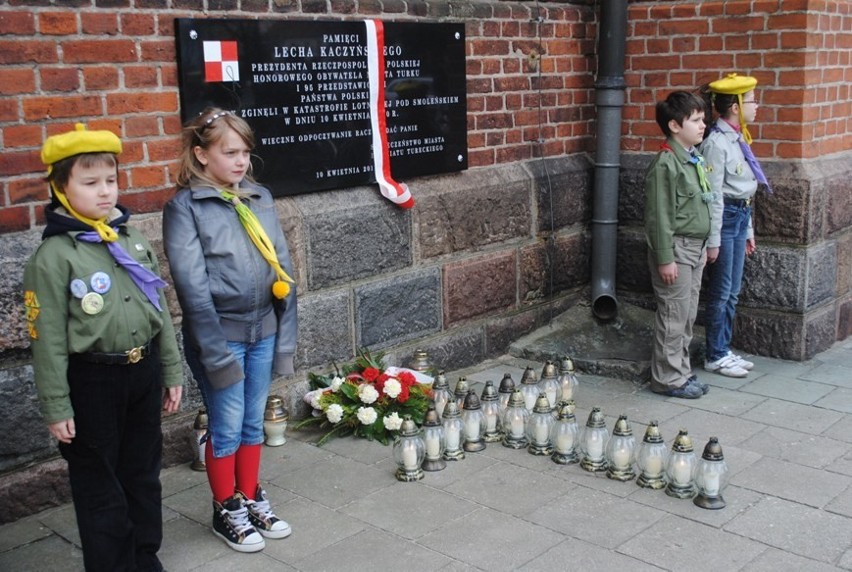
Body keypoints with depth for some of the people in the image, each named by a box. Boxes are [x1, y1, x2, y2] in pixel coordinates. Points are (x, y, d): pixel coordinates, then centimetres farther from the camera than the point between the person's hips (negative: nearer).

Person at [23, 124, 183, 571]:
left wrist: (171, 372, 12)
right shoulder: (54, 255, -12)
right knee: (100, 486, 8)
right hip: (92, 381, -5)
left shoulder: (133, 241, 5)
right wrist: (56, 407, -11)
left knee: (144, 476, 18)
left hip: (143, 373, 6)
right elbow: (47, 338, -11)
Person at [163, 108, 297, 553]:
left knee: (254, 423, 17)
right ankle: (227, 511, 27)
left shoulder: (260, 198, 6)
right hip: (218, 334, -4)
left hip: (263, 331, 5)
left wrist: (285, 333, 1)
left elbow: (282, 267, 6)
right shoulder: (184, 207, -9)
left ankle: (252, 499, 34)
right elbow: (192, 285, -14)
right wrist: (216, 350, -17)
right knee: (226, 427, 8)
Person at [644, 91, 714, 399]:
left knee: (687, 316, 15)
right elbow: (660, 216, -19)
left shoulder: (693, 158, 11)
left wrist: (702, 246, 20)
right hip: (676, 249, -9)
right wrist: (665, 258, -19)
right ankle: (669, 379, 9)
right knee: (673, 316, -1)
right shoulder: (666, 163, -17)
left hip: (694, 247, 9)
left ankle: (681, 371, 26)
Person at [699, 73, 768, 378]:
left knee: (732, 292, 14)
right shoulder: (717, 142, -16)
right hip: (724, 217, -9)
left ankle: (725, 350, 25)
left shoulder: (737, 138, 11)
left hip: (740, 216, 9)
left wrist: (748, 229, 18)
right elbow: (713, 194, -17)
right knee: (721, 292, 1)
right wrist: (713, 240, -17)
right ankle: (715, 356, 13)